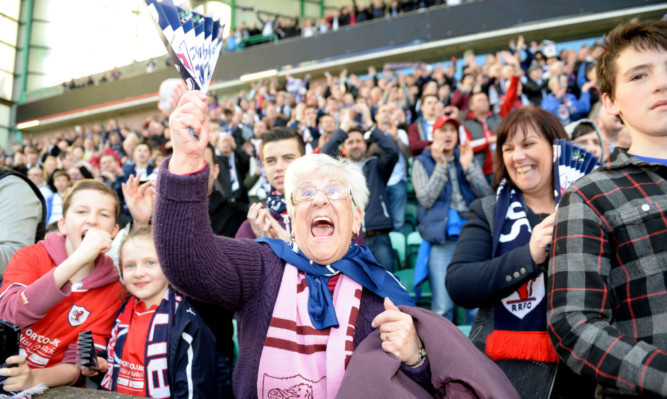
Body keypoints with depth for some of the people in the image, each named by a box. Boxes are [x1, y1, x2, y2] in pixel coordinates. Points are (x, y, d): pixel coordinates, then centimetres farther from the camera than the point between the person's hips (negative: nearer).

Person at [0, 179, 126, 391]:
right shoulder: (30, 256, -2)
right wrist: (78, 259, -29)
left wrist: (33, 379, -27)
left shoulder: (112, 292, -3)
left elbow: (77, 363, -6)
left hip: (52, 389, 0)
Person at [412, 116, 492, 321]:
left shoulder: (468, 158, 17)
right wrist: (441, 165, -7)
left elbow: (486, 194, 5)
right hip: (441, 238, -2)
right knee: (442, 307, -5)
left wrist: (467, 167, -5)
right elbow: (426, 199, -5)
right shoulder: (422, 162, 9)